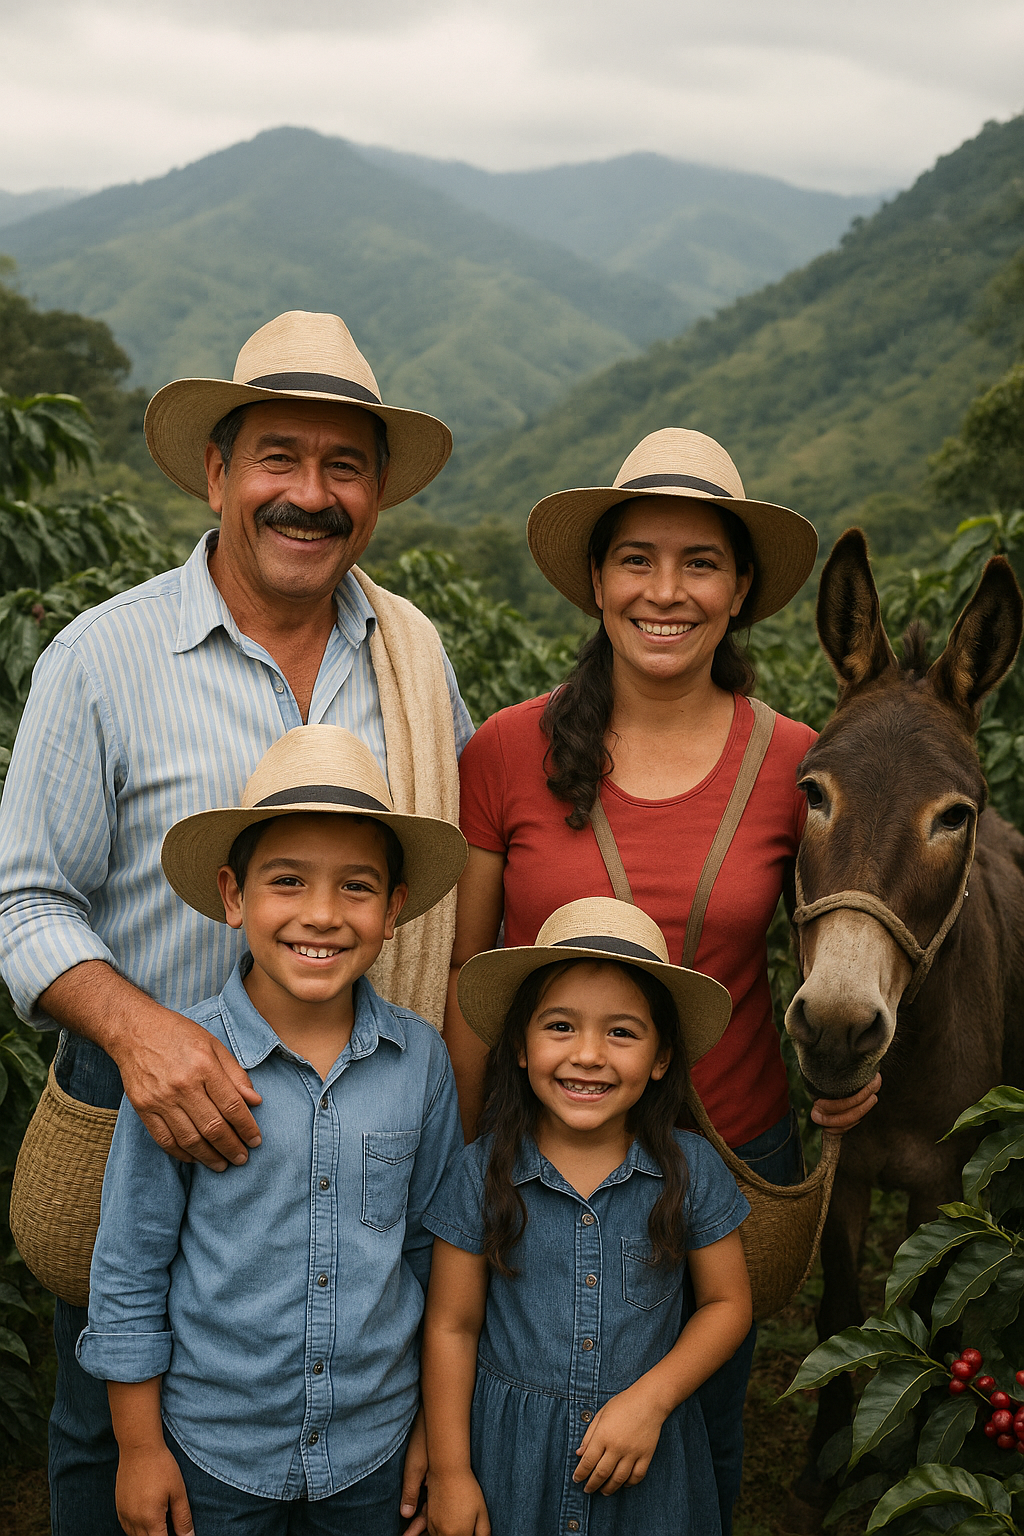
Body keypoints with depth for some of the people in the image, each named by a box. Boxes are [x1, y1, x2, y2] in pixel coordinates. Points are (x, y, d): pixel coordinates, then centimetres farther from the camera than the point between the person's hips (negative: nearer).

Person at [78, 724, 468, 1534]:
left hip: (375, 1447, 2)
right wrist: (139, 1447, -1)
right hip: (212, 1451, -2)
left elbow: (434, 1249, 3)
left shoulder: (421, 1059, -8)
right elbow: (129, 1270, -6)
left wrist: (438, 1431, 8)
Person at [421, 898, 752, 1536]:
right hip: (510, 1456, 0)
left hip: (646, 1461, 1)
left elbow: (727, 1304, -1)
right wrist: (449, 1474, -2)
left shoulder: (692, 1171, -9)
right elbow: (452, 1327, -4)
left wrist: (649, 1399, -13)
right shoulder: (481, 1173, -10)